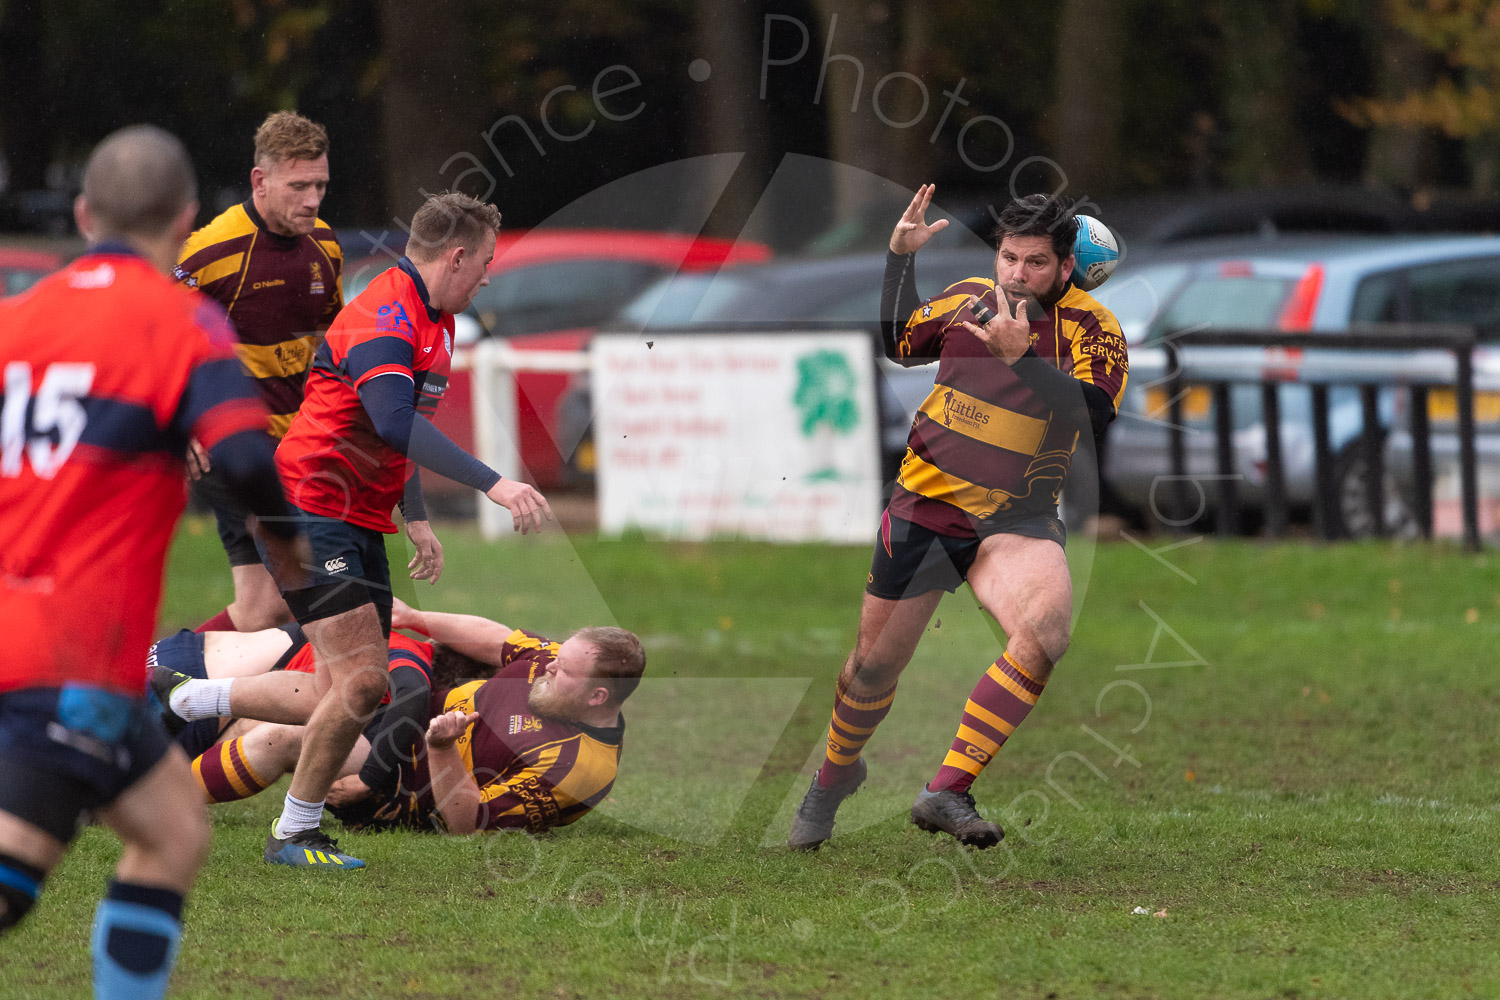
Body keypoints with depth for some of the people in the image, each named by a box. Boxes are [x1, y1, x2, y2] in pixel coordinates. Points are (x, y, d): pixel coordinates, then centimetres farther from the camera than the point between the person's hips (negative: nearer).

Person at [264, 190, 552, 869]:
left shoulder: (435, 321, 14)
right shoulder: (384, 317, -20)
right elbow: (397, 423, -36)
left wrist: (416, 518, 23)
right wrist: (493, 484, -40)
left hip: (360, 522, 10)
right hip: (311, 512, -10)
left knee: (361, 685, 8)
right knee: (361, 678, -16)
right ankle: (294, 834, -6)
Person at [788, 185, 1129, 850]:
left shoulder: (1091, 327, -7)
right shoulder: (968, 298, 4)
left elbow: (1093, 412, -24)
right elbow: (897, 341, 24)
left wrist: (1020, 357, -31)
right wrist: (900, 258, 14)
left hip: (1017, 520, -3)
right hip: (925, 502, 3)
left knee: (1046, 628, -31)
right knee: (876, 660, 9)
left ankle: (947, 791, -28)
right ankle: (835, 774, 41)